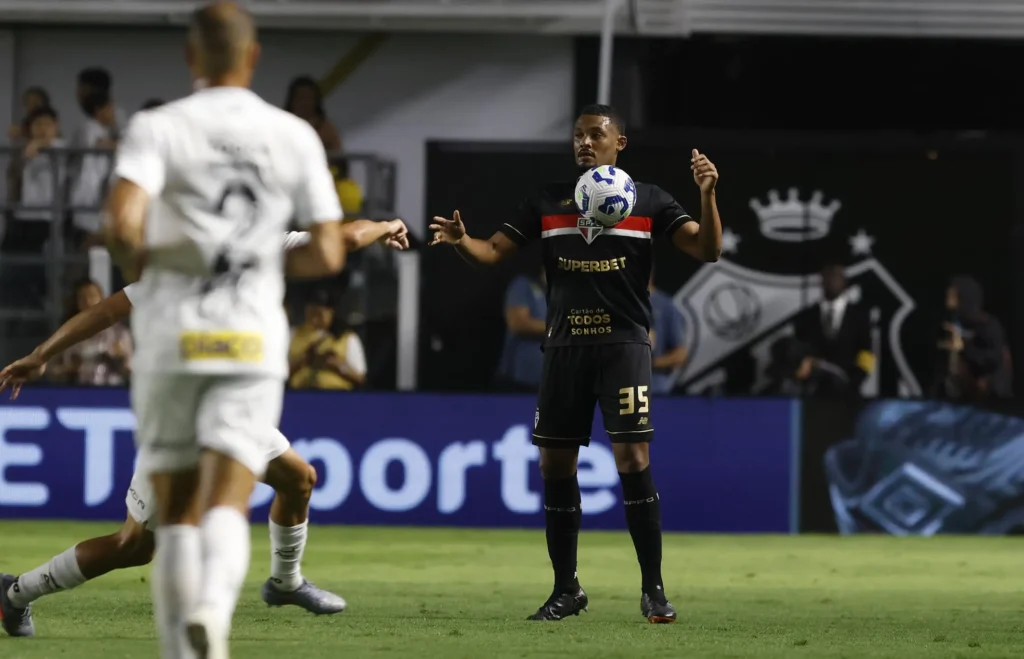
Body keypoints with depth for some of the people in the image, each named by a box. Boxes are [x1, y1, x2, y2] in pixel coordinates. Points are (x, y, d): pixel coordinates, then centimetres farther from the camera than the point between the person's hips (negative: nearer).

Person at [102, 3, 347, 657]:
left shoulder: (157, 128, -3)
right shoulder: (295, 136, 4)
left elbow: (123, 224, -19)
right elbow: (328, 254, 2)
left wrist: (134, 260, 4)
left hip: (173, 338, 0)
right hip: (255, 338, 0)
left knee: (177, 512, 11)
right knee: (228, 506, -8)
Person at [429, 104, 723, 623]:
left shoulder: (648, 201, 3)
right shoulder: (549, 202, 10)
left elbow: (707, 249, -4)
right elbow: (494, 251, 7)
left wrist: (707, 196, -20)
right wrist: (461, 241, -14)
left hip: (623, 344, -3)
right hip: (565, 345, 4)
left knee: (633, 458, -14)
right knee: (555, 465, 3)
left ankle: (653, 589, -7)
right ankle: (566, 590, 16)